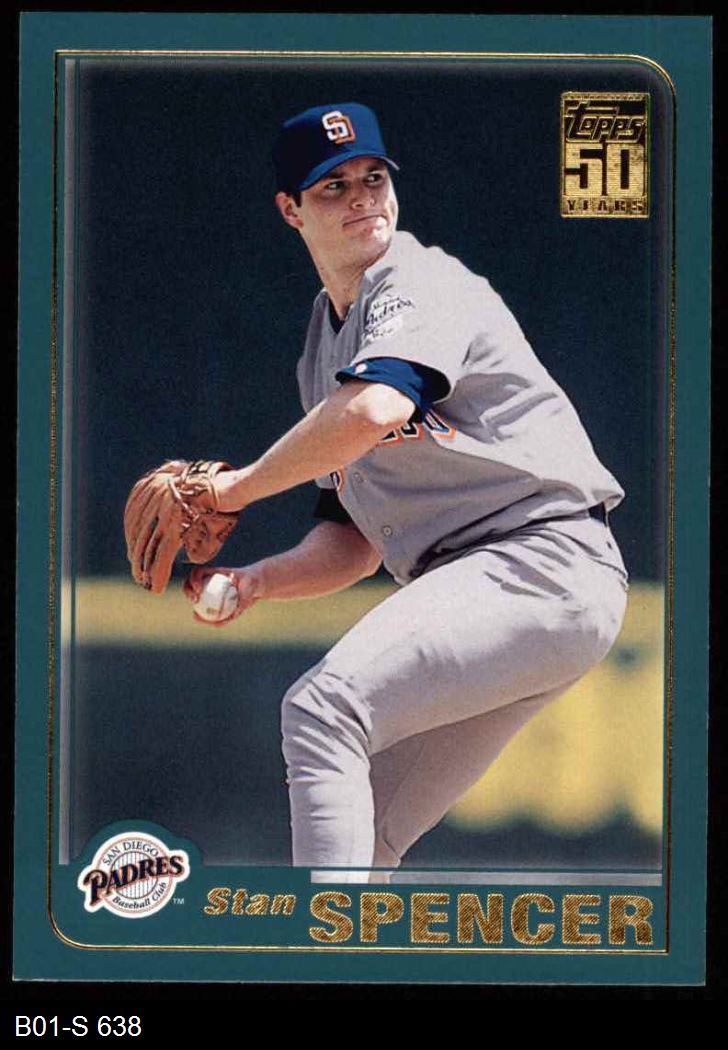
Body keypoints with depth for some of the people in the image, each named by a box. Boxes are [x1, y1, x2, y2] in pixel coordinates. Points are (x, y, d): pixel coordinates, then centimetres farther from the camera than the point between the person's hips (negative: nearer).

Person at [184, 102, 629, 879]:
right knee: (361, 835, 6)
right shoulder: (324, 348, 22)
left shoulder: (420, 282, -5)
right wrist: (253, 582, 3)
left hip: (547, 559, -9)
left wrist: (240, 486, -15)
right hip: (471, 595, 9)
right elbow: (355, 541, 22)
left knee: (322, 707, -26)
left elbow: (376, 408, -27)